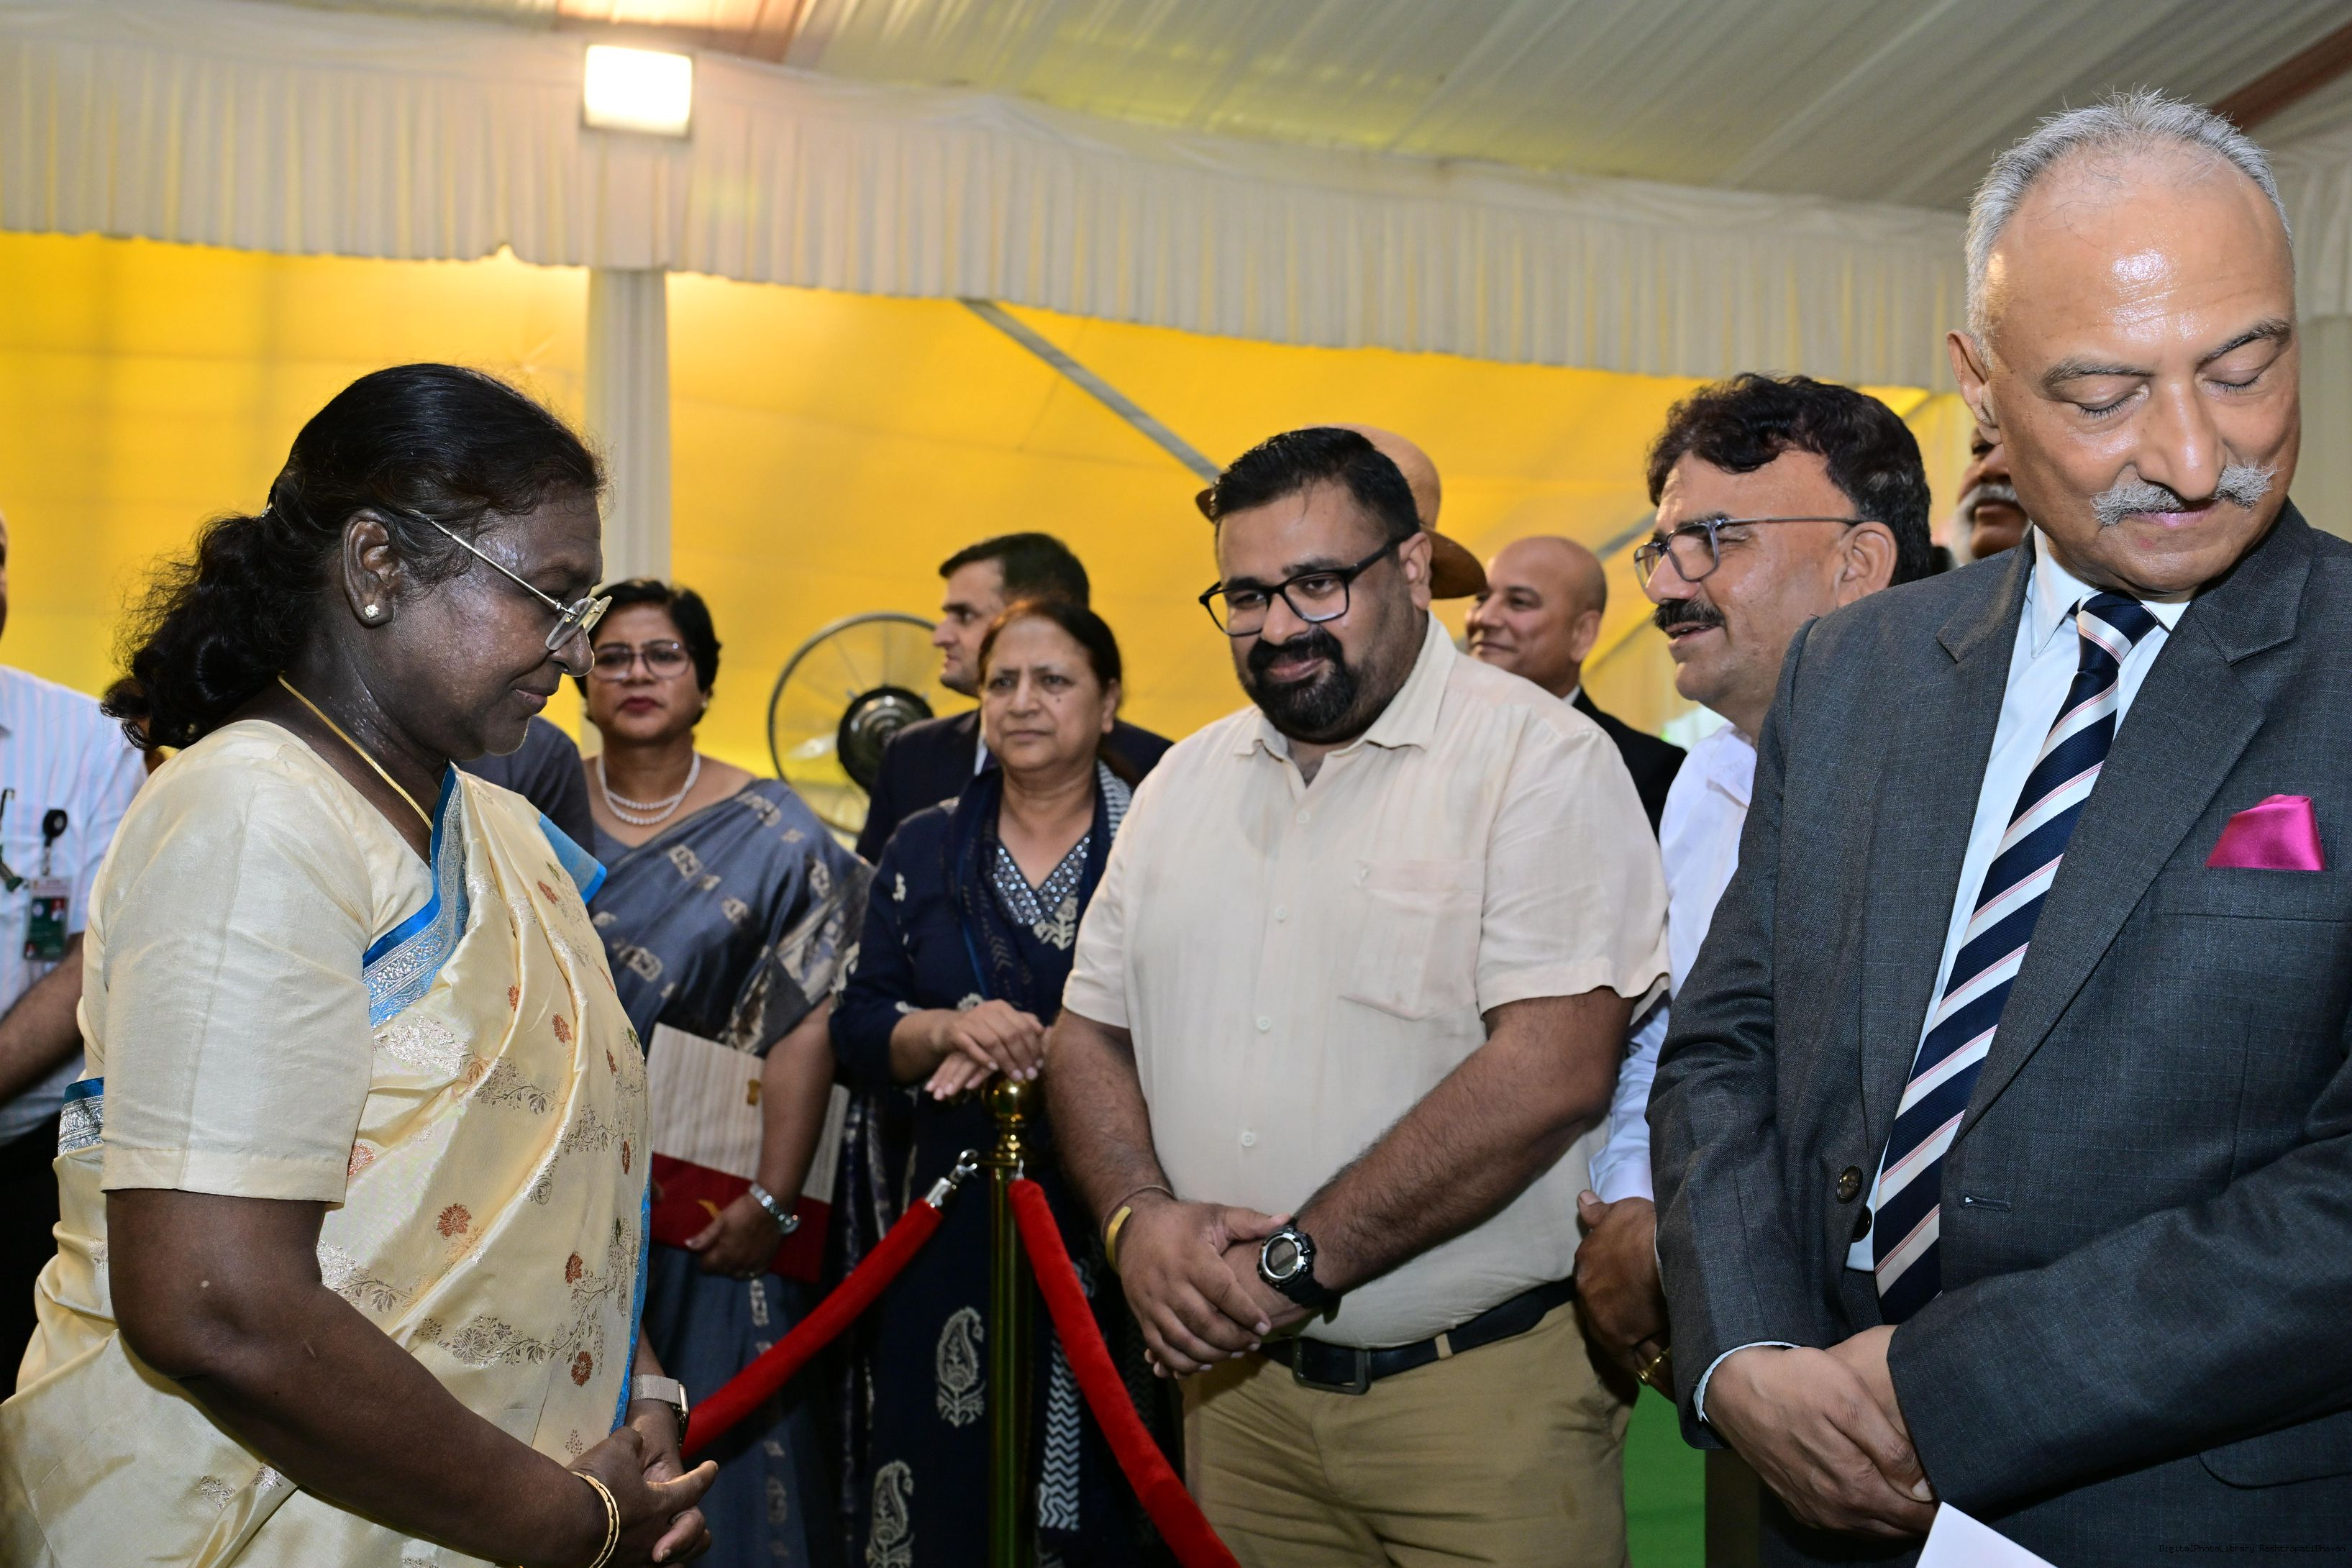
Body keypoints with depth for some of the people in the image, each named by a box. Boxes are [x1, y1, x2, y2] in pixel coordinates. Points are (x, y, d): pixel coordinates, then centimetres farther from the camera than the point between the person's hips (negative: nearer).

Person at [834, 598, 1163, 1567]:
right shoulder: (923, 849, 9)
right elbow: (856, 1035, 4)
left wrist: (1046, 1051, -19)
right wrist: (945, 1029, -15)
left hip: (1112, 1226, -2)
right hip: (956, 1223, 3)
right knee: (949, 1488, 8)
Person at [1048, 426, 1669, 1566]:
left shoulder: (1541, 761, -10)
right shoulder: (1186, 779, 10)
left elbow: (1551, 1071, -20)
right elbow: (1091, 1031, 11)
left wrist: (1298, 1259, -18)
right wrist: (1138, 1216, -8)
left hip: (1483, 1391, -5)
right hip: (1237, 1379, 5)